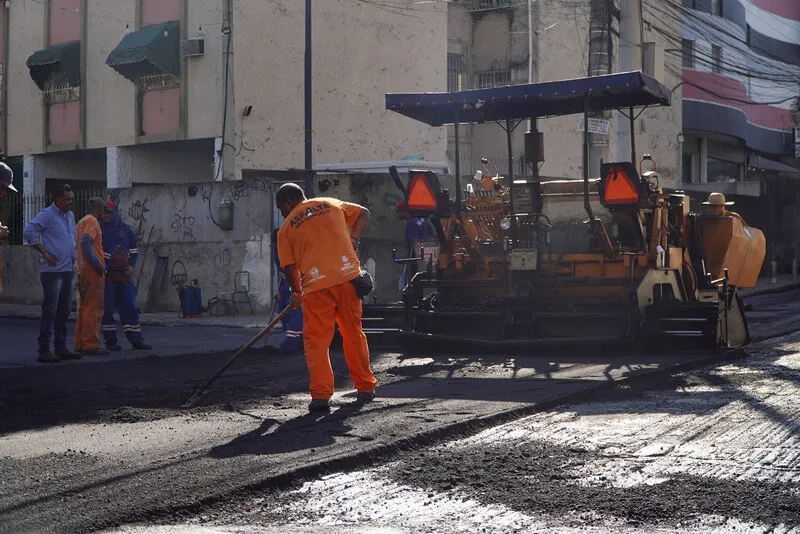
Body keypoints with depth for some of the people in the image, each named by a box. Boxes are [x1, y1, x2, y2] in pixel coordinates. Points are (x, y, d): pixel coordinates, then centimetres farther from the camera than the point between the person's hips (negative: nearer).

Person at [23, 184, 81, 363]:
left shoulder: (70, 216, 17)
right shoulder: (47, 214, -8)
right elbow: (28, 232, -18)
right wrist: (45, 253, -16)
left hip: (69, 270, 8)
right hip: (53, 270, -8)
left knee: (64, 311, 11)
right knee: (50, 311, -7)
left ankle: (61, 347, 19)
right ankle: (44, 350, -4)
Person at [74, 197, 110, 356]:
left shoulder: (81, 222, 21)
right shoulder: (92, 221, -8)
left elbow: (76, 245, 21)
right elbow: (85, 242, -21)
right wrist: (97, 264, -21)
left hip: (82, 271, 10)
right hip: (93, 271, -10)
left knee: (84, 307, 14)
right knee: (93, 309, -9)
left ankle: (80, 344, 17)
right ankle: (91, 345, -10)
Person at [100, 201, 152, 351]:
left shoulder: (126, 229, 13)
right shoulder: (99, 229, 2)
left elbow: (134, 250, 21)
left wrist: (131, 265, 5)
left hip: (124, 274, 3)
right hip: (106, 275, -3)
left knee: (130, 307, 2)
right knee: (107, 308, -2)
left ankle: (136, 340, 4)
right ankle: (110, 341, 6)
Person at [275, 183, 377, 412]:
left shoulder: (286, 228, 9)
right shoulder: (331, 204, 17)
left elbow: (289, 266, 8)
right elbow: (363, 213, 23)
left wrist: (296, 292, 23)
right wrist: (353, 240, 18)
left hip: (316, 284, -3)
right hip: (348, 275, 3)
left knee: (316, 341, 4)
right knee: (353, 334, 16)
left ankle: (320, 395, -5)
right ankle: (366, 388, 23)